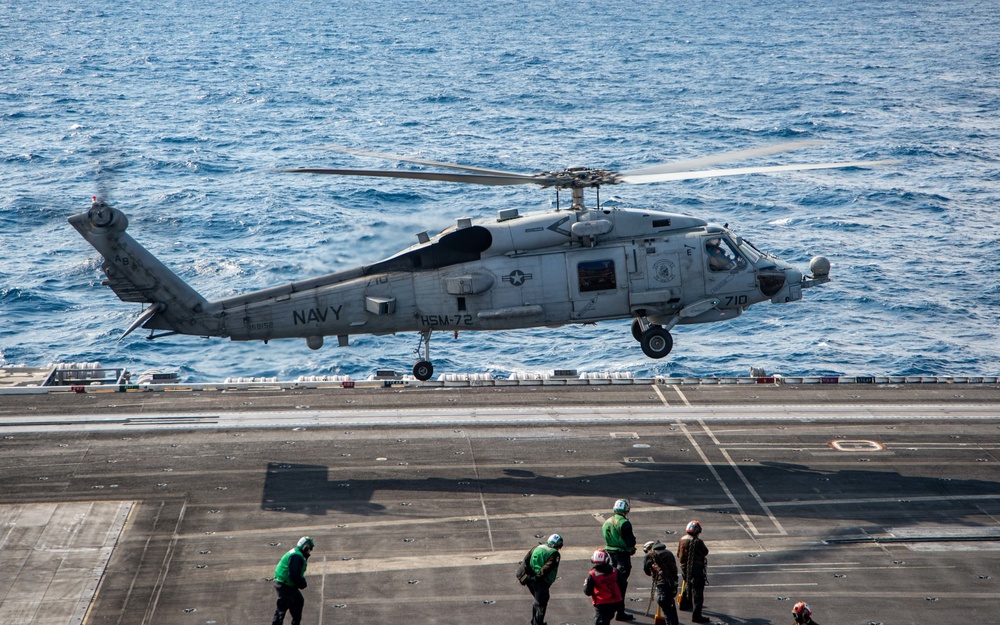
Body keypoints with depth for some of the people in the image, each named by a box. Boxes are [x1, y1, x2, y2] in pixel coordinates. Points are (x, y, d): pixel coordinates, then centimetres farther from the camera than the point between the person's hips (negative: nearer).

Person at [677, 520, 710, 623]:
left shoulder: (682, 540, 3)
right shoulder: (698, 542, -18)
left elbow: (678, 554, 11)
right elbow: (705, 552, -5)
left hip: (684, 567, 7)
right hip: (696, 567, -7)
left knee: (689, 585, 32)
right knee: (697, 591, -7)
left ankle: (684, 603, 50)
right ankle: (696, 615, -11)